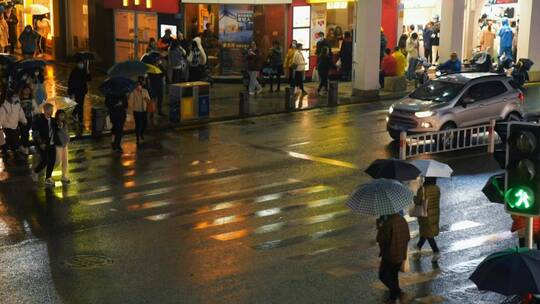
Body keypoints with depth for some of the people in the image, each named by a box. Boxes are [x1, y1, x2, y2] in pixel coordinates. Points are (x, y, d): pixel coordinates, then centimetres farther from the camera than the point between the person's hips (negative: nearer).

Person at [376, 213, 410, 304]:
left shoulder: (388, 223, -25)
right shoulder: (403, 220, -1)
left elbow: (380, 239, -20)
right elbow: (408, 237, 7)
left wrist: (379, 227, -7)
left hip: (390, 255, -7)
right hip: (401, 255, 7)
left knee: (383, 276, 7)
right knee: (394, 276, 21)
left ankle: (399, 293, -7)